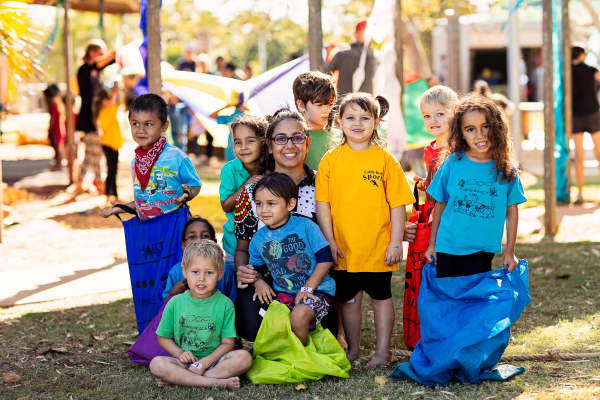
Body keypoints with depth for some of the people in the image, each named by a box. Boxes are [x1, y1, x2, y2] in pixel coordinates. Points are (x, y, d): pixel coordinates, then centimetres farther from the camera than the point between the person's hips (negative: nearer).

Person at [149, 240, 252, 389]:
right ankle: (216, 382, -30)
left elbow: (228, 342, -3)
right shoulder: (175, 303, 4)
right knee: (157, 364, -28)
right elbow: (164, 338, 11)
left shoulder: (225, 304, 0)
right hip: (185, 363, 1)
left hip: (214, 360, 0)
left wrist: (206, 362, -17)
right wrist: (180, 354, -9)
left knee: (244, 358, -29)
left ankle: (180, 379, -27)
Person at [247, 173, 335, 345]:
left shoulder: (306, 226, -8)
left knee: (299, 316, -32)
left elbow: (325, 259, -8)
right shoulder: (259, 239, 7)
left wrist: (308, 287, -13)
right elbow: (254, 267, 21)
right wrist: (258, 282, -2)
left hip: (316, 290, -4)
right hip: (283, 293, 4)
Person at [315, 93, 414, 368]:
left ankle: (382, 351, 18)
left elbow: (398, 205, -2)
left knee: (381, 296, 9)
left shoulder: (384, 159, -3)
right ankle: (353, 349, 27)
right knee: (348, 299, 13)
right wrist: (330, 241, -4)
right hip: (344, 248, 2)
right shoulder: (331, 159, 0)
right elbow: (322, 203, 2)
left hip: (378, 248, -2)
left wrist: (396, 243, -7)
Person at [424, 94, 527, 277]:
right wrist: (432, 245, 8)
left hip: (482, 251, 0)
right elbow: (440, 205, 6)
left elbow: (512, 211, 3)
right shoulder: (452, 164, -3)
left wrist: (509, 252, 3)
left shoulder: (506, 169, -3)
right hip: (447, 249, 1)